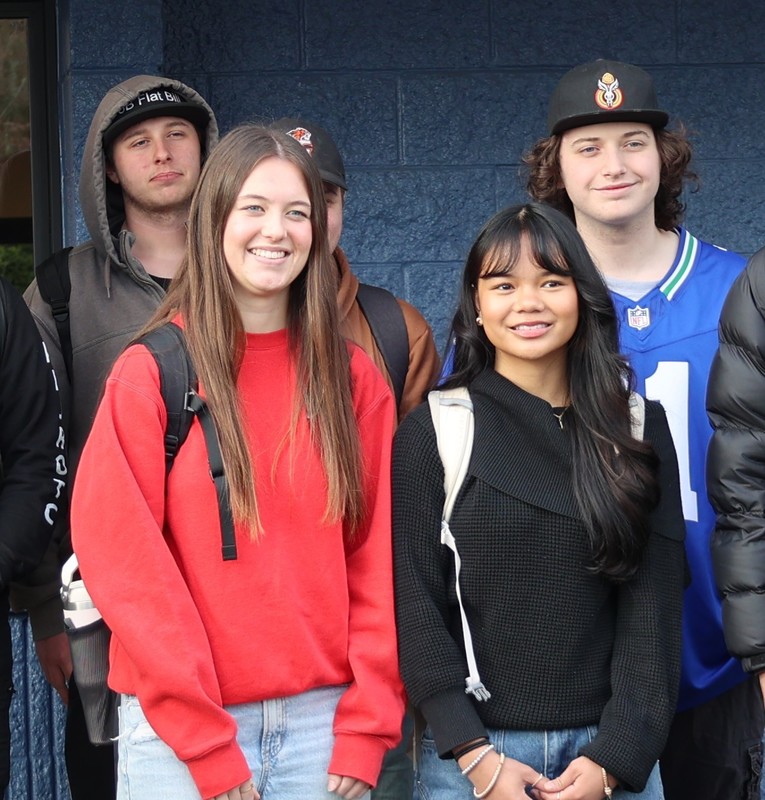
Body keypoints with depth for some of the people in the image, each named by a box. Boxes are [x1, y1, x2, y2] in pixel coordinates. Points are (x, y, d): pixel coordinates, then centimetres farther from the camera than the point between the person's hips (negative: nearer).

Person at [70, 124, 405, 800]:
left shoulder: (355, 378, 4)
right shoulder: (151, 372, -4)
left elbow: (378, 556, 3)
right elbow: (120, 554, -8)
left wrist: (366, 731, -4)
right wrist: (207, 744, -11)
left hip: (323, 717, 2)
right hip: (179, 731, -2)